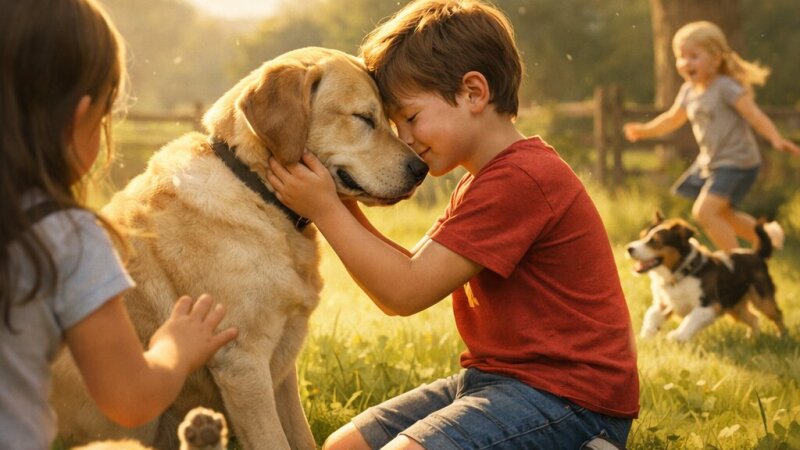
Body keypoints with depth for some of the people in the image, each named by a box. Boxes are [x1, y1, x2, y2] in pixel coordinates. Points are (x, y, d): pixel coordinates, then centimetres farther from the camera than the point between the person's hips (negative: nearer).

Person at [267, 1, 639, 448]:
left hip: (567, 396, -10)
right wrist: (346, 209, -1)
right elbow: (413, 273, 11)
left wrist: (325, 210, -11)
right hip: (497, 378, 10)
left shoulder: (521, 179, -19)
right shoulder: (481, 181, 17)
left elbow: (406, 293, -18)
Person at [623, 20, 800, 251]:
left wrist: (776, 138, -36)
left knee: (704, 211, -21)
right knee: (721, 213, 24)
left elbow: (754, 114, -23)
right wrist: (644, 130, 15)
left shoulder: (726, 87, -17)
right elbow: (673, 119, 22)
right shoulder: (689, 91, 5)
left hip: (737, 162, -9)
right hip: (709, 162, 9)